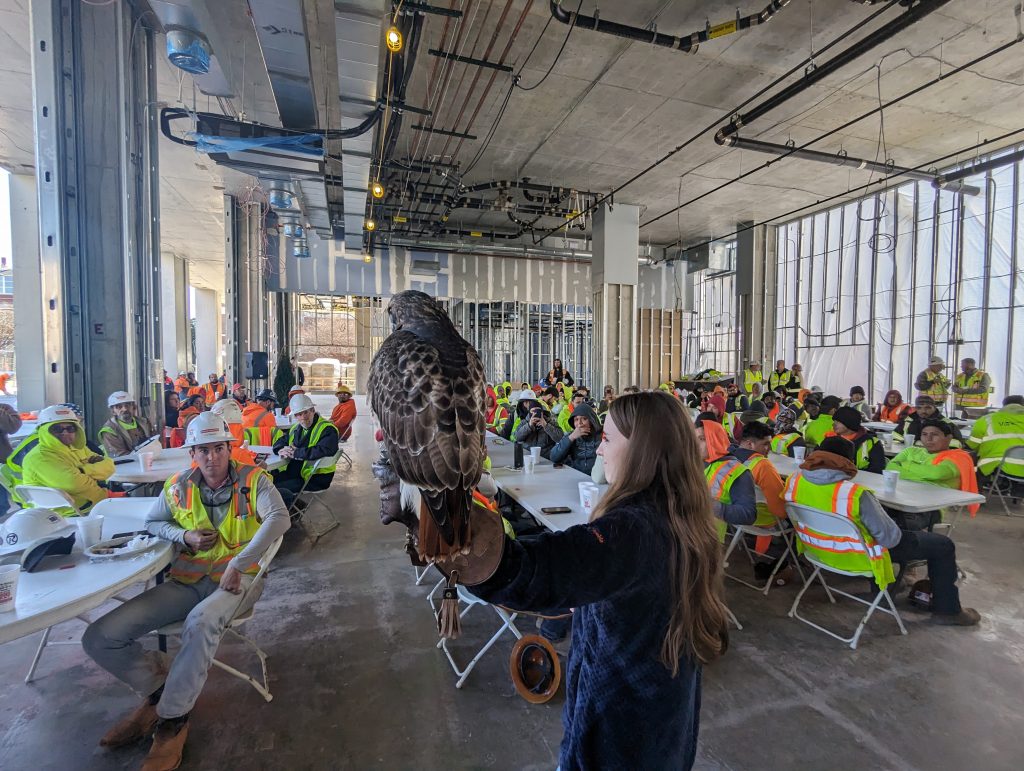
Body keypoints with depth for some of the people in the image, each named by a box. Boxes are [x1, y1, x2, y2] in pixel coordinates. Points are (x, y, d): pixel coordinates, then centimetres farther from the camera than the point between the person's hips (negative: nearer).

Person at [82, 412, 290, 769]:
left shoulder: (252, 479, -9)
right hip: (187, 580, 5)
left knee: (202, 622, -37)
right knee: (99, 638, -9)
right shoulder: (178, 485, 3)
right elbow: (152, 522, 18)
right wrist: (184, 536, -5)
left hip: (237, 577, -4)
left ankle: (172, 720, -12)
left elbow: (279, 518, -23)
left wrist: (238, 564, -28)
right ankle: (159, 689, 14)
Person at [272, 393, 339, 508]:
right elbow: (279, 442, 20)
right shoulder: (296, 428, 14)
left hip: (316, 478, -8)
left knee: (277, 488, -20)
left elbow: (324, 450, -30)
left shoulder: (327, 429, -14)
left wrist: (296, 453, -21)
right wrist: (281, 450, -6)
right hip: (293, 472, 9)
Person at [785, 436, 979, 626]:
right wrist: (894, 535, 2)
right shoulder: (855, 494, -34)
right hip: (857, 557, -6)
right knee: (942, 545, 12)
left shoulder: (793, 481, -17)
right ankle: (947, 610, 28)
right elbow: (889, 537, -21)